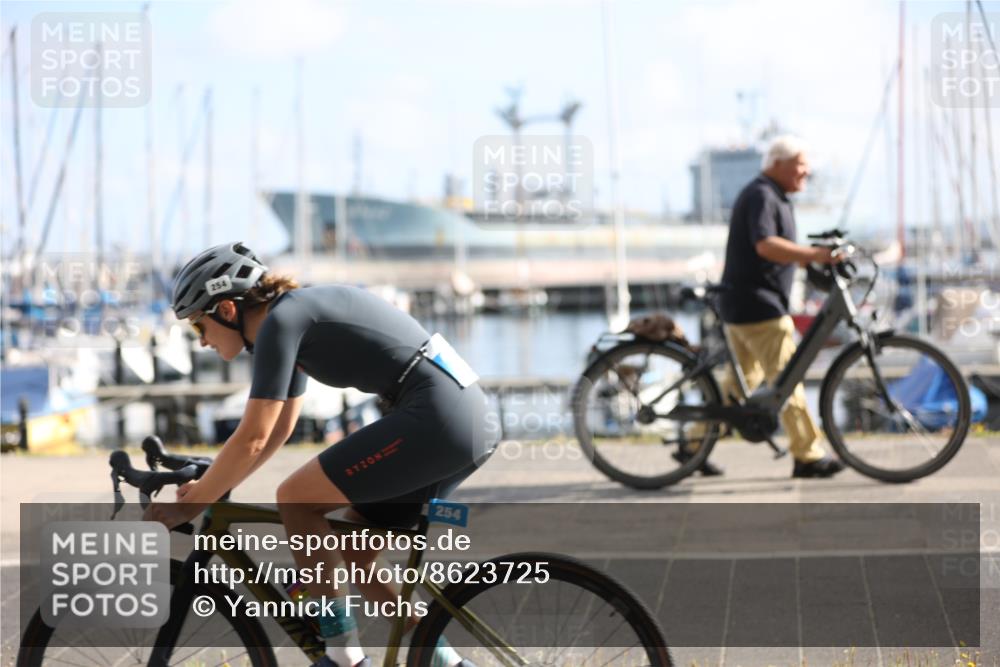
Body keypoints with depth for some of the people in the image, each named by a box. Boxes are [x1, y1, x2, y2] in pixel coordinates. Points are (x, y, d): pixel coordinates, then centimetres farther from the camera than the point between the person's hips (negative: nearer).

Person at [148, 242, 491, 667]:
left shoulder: (280, 321, -8)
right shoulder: (297, 317, 20)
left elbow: (252, 439, -11)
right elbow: (279, 430, 29)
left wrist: (190, 505, -1)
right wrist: (207, 488, 25)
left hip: (434, 418, -10)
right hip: (467, 419, 10)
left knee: (295, 500, -5)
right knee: (351, 553, 14)